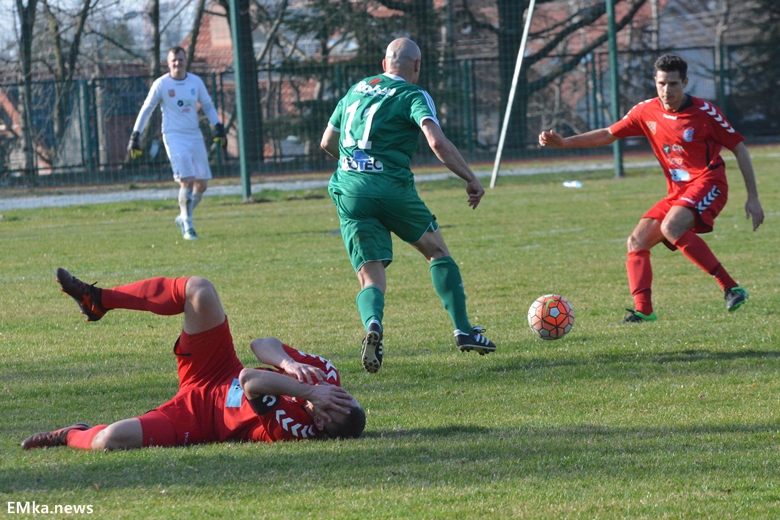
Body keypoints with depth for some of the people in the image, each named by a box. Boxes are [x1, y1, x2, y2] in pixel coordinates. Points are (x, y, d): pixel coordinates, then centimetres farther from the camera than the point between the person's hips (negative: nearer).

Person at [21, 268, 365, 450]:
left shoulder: (289, 429, -35)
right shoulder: (326, 376, -17)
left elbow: (252, 383, -43)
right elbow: (261, 345, -15)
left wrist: (307, 391, -42)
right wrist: (287, 363, -35)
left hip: (194, 417, -7)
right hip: (218, 372, 7)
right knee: (197, 289, -10)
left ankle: (73, 437, 13)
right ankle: (99, 300, 12)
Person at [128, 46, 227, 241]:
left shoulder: (196, 82, 5)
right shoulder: (161, 84, -4)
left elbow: (208, 106, 16)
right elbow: (146, 110, 3)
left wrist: (218, 127, 4)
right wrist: (135, 135, 1)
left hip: (195, 137, 5)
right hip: (174, 137, -5)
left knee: (202, 184, 4)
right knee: (187, 180, -17)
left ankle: (184, 218, 24)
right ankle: (187, 227, -6)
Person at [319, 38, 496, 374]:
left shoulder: (356, 90, 20)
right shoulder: (413, 96, 2)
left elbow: (327, 143, 29)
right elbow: (438, 142, -14)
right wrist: (471, 179, -6)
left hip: (348, 192, 4)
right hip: (392, 188, -4)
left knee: (371, 276, 1)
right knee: (437, 251, 17)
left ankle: (372, 323, -31)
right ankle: (463, 331, 13)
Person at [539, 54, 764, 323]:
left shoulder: (705, 112, -10)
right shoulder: (647, 111, 3)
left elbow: (740, 149, -3)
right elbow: (608, 134, 13)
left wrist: (753, 198, -5)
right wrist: (564, 142, 1)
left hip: (708, 184, -7)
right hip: (677, 192, 7)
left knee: (671, 228, -31)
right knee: (637, 242, -6)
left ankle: (731, 287, -28)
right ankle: (643, 311, -10)